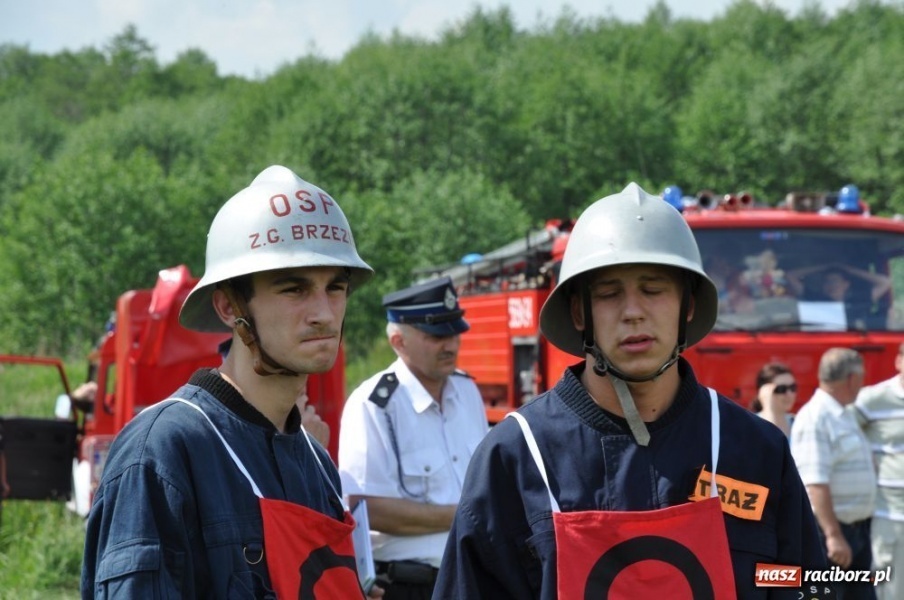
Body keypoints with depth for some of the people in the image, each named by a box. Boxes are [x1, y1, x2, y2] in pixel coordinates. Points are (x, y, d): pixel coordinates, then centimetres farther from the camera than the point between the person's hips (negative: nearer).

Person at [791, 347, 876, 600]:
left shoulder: (844, 416, 15)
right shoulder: (814, 418, -17)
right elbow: (816, 482, -23)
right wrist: (833, 535, -27)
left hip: (856, 529, 10)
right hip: (829, 530, -10)